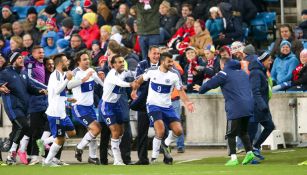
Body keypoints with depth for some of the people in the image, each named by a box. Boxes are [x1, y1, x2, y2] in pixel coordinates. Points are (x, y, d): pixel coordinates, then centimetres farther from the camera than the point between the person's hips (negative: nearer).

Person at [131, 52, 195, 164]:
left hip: (167, 107, 3)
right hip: (153, 105, -3)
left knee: (178, 131, -8)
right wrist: (134, 90, 13)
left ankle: (165, 145, 24)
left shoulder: (175, 74, -7)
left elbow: (180, 91, -5)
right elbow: (141, 79, 14)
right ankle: (154, 157, -6)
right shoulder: (152, 71, -7)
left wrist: (187, 102, -20)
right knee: (160, 131, -23)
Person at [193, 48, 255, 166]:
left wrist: (200, 89, 27)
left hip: (235, 109, -6)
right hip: (248, 107, 6)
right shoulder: (242, 72, 18)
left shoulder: (223, 74, -1)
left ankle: (233, 158, -7)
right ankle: (249, 153, 8)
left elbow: (210, 84, 6)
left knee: (231, 134, 1)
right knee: (243, 131, 20)